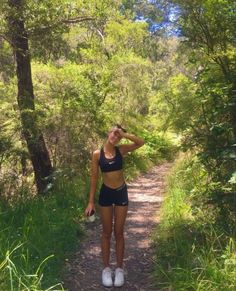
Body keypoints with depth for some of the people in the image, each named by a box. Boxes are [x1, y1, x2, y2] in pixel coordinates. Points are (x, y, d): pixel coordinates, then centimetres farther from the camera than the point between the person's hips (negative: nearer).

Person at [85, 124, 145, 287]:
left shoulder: (121, 150, -3)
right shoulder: (97, 154, -6)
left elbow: (141, 143, -13)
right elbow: (94, 177, -3)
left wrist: (124, 134, -17)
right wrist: (91, 201, -4)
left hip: (121, 193, 1)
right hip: (105, 194, -1)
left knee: (119, 233, 10)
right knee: (107, 233, 10)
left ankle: (119, 269, 22)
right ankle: (106, 268, 24)